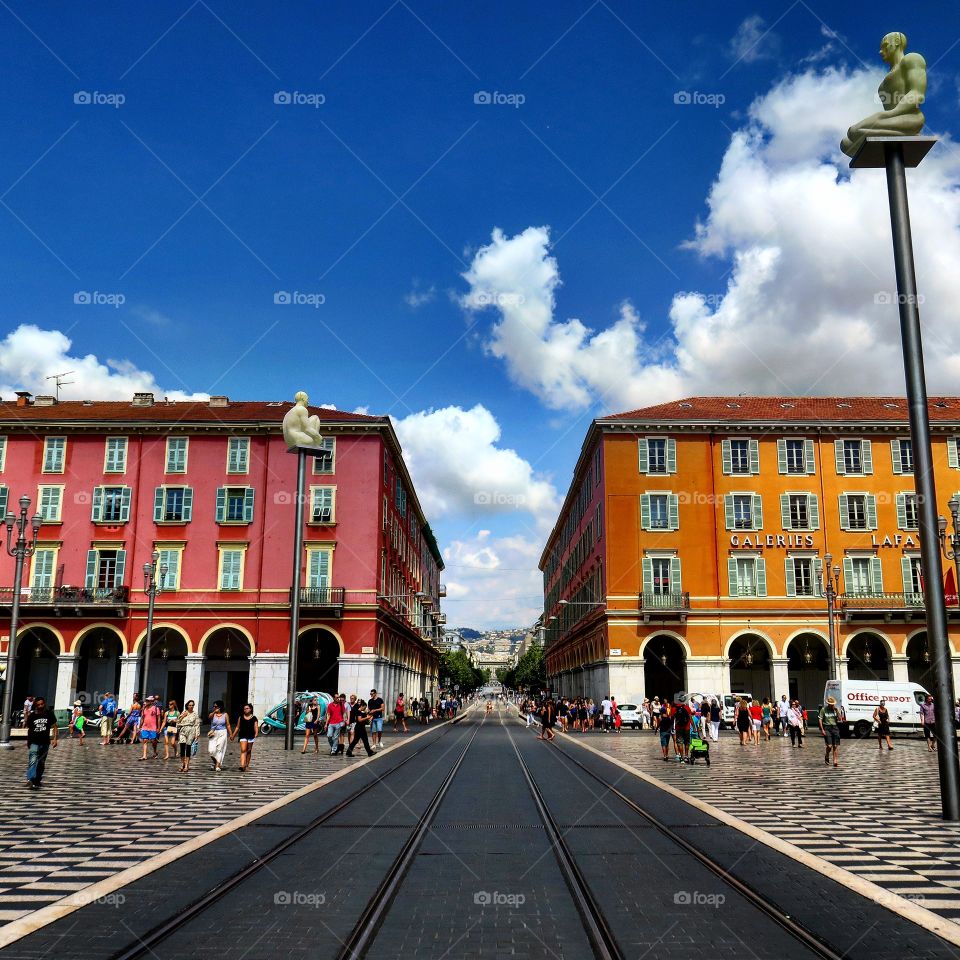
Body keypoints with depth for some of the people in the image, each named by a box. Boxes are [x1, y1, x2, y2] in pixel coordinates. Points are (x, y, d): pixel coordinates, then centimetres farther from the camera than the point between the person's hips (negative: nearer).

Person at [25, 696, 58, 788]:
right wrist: (28, 742, 17)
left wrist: (54, 738, -7)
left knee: (41, 763, 12)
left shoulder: (49, 714, 0)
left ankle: (38, 780, 24)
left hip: (45, 743, 1)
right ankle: (31, 779, -30)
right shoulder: (32, 716, 2)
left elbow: (54, 726, 2)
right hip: (34, 742, -1)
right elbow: (29, 729, 12)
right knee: (32, 761, -18)